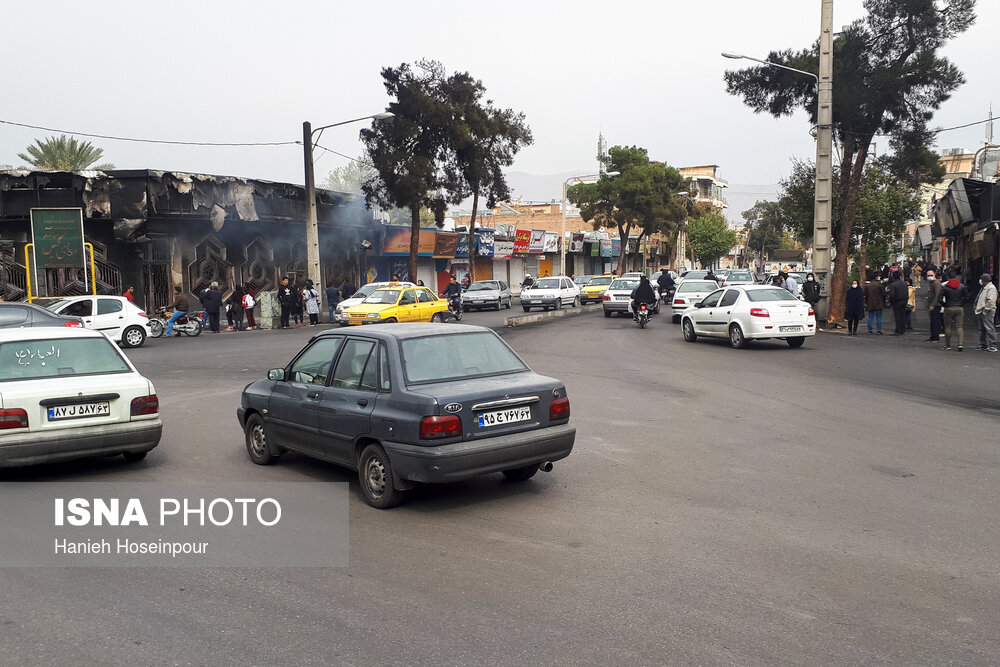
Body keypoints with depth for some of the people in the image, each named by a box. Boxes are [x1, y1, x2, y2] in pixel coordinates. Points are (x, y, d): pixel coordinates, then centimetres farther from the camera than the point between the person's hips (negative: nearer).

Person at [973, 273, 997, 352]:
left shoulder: (991, 288, -12)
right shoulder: (984, 288, 20)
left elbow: (991, 301, -21)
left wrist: (986, 310, -21)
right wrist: (977, 309, 20)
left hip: (987, 312, -11)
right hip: (981, 311, 11)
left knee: (989, 329, -11)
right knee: (982, 329, 15)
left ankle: (993, 346, -10)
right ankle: (983, 344, 22)